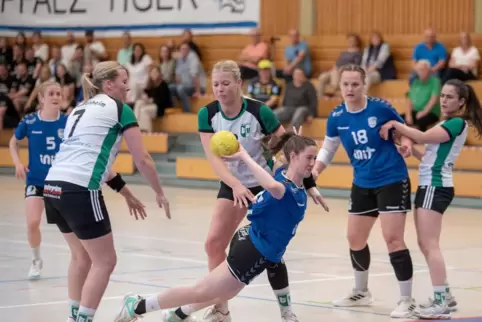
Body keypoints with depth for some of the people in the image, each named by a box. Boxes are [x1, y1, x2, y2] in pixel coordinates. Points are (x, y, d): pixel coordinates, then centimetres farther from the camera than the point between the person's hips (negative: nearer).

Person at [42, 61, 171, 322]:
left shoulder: (81, 108, 25)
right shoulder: (119, 109, 3)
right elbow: (142, 159, 3)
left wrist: (126, 194, 34)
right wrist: (159, 193, 18)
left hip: (53, 186, 8)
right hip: (80, 191, -8)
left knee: (81, 256, 23)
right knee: (104, 261, 4)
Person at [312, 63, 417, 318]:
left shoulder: (380, 108, -15)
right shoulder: (337, 117, -4)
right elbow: (328, 148, 10)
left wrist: (406, 143, -22)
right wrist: (314, 170, -6)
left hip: (392, 181, -5)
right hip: (362, 185, 5)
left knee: (393, 239, -12)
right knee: (355, 240, 14)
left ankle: (407, 300, -3)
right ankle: (361, 292, 36)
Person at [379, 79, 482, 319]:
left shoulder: (457, 123, -11)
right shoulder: (446, 124, 18)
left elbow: (423, 137, -22)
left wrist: (394, 124, -14)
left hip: (436, 187, -10)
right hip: (429, 185, 10)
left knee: (430, 245, -15)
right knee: (425, 245, 13)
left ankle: (441, 303, -19)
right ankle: (444, 296, 19)